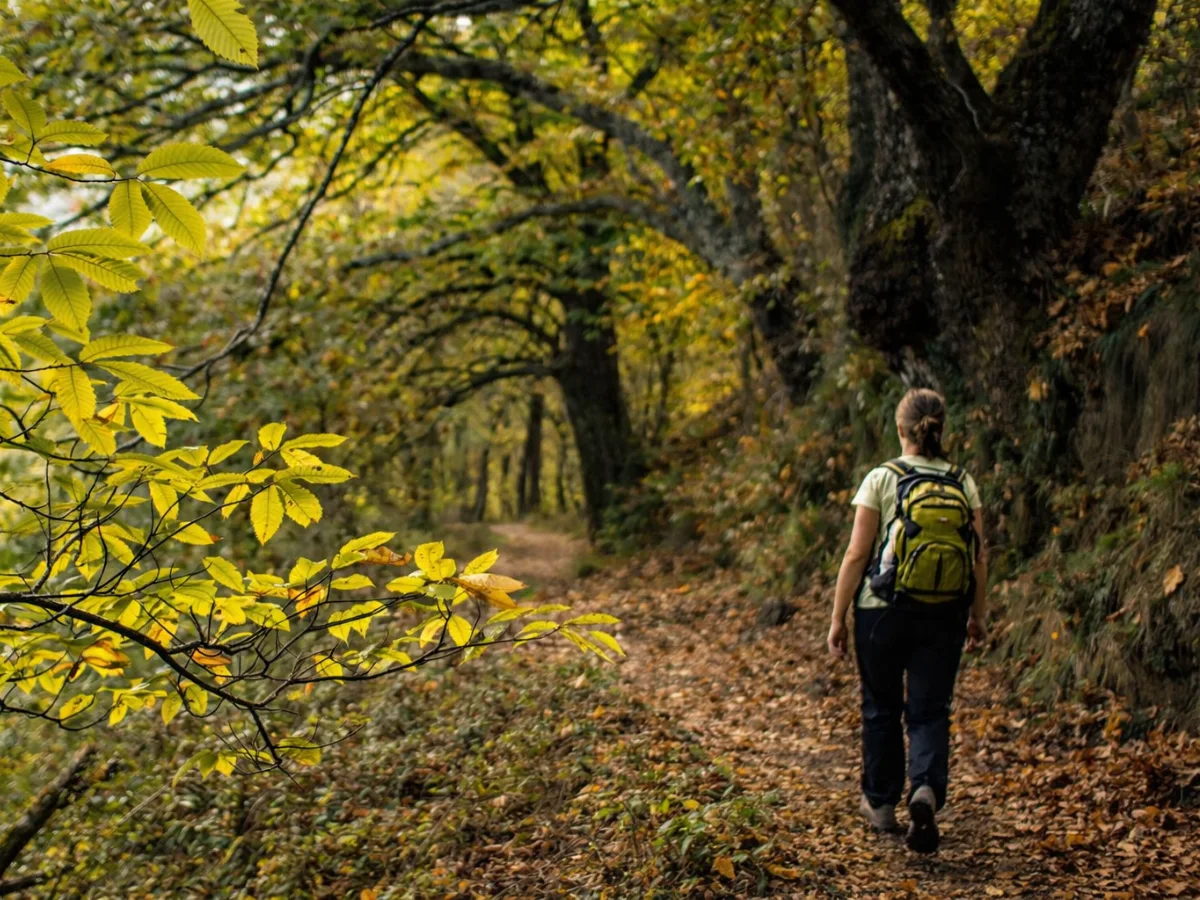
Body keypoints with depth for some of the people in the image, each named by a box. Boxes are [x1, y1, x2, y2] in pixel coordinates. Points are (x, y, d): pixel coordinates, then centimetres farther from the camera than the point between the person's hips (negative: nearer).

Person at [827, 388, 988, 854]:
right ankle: (927, 790, -19)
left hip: (883, 611, -2)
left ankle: (881, 802, 29)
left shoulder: (882, 479, -9)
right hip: (944, 617, 2)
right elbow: (980, 559, 3)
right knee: (930, 712, 7)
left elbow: (857, 554, -10)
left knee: (881, 709, 16)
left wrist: (838, 618, -2)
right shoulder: (963, 484, 0)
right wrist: (978, 615, 17)